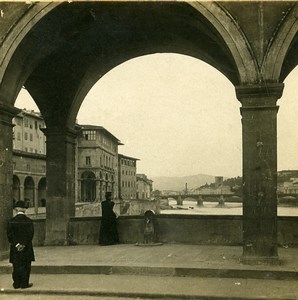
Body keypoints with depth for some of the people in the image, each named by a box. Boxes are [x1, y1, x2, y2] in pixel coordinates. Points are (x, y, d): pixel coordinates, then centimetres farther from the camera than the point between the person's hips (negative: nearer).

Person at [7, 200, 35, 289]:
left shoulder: (11, 221, -4)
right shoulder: (29, 221, -5)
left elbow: (10, 235, -6)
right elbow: (30, 234, -9)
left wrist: (16, 244, -4)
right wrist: (23, 244, -7)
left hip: (15, 248, 1)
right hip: (27, 248, -1)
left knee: (16, 266, 9)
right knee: (26, 266, 7)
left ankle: (16, 284, 12)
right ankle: (24, 283, 8)